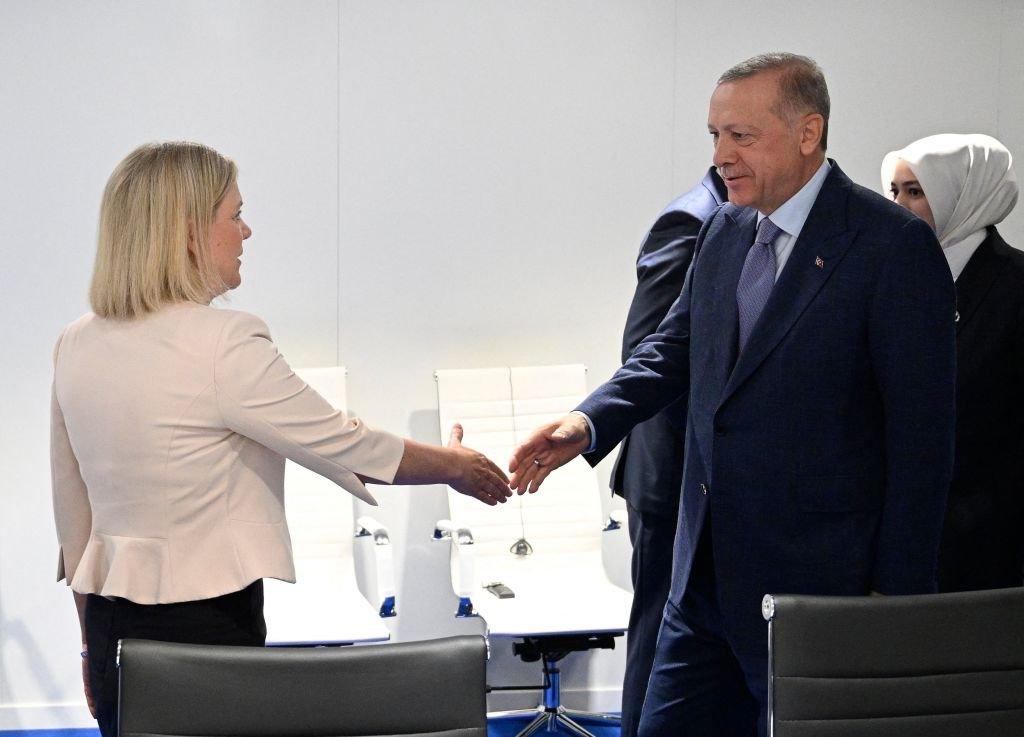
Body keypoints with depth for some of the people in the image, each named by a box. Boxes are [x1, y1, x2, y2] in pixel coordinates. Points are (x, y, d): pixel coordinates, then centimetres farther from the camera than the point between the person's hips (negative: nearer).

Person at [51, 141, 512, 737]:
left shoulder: (77, 347, 7)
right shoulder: (224, 346, -16)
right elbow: (345, 447, -8)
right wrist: (455, 465, 9)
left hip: (113, 627, 8)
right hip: (206, 628, -7)